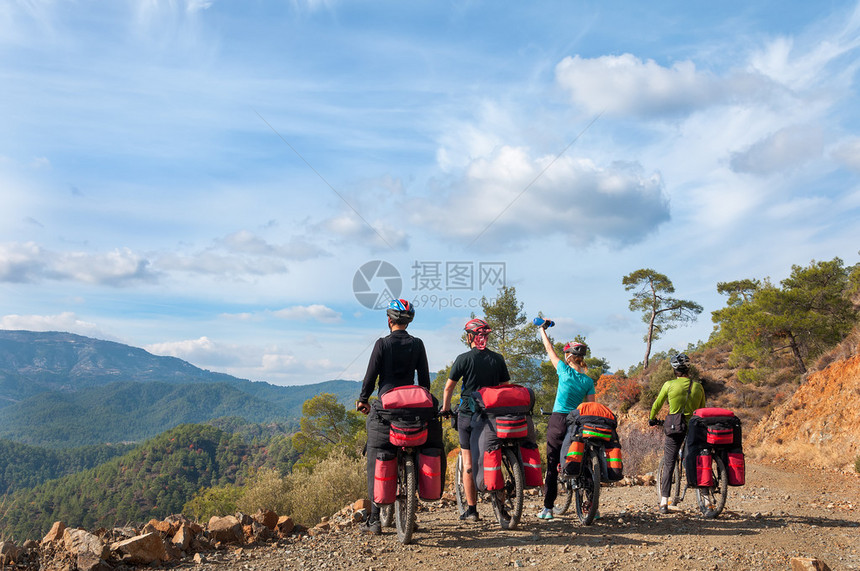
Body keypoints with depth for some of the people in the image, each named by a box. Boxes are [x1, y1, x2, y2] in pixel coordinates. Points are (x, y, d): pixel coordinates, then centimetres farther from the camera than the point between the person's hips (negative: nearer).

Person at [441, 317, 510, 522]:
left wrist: (445, 408, 13)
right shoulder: (498, 358, 4)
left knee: (468, 463, 3)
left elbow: (449, 387, -2)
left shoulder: (464, 358, -6)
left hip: (468, 414, -3)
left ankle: (472, 510, 5)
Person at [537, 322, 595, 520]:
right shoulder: (588, 381, 2)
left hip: (558, 422, -3)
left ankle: (547, 508, 4)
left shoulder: (565, 371, -7)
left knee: (552, 465, 2)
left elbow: (550, 350, 6)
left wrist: (542, 329, 18)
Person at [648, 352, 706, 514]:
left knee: (668, 465, 2)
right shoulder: (698, 387, 3)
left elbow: (657, 405, 6)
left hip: (674, 428, -2)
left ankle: (664, 501, -3)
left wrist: (652, 419, 24)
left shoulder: (669, 385, -4)